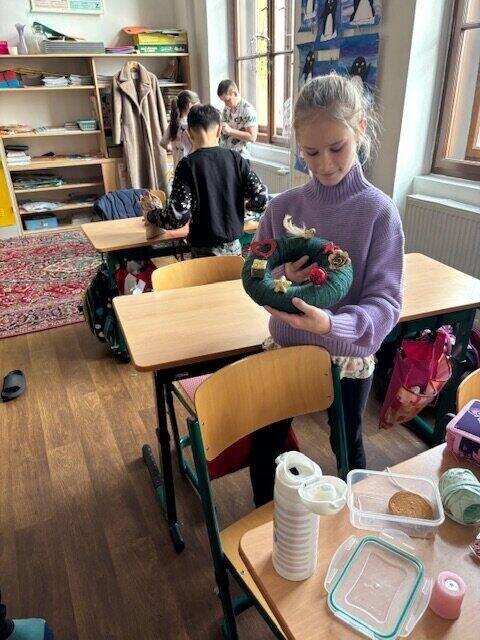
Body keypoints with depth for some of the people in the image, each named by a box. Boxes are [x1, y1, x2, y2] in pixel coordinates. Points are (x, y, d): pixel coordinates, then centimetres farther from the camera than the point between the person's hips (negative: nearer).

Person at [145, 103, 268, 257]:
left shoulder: (187, 165, -11)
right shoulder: (236, 159, -1)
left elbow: (177, 217, -18)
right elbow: (262, 199, -6)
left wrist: (150, 215, 1)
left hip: (205, 250, -3)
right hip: (234, 246, 3)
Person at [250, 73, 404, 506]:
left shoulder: (379, 212, -16)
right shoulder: (283, 207, -8)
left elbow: (386, 300, -19)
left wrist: (332, 325, -38)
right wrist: (281, 281, -24)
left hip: (350, 357, -2)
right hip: (285, 349, 3)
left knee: (347, 444, 21)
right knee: (266, 440, 17)